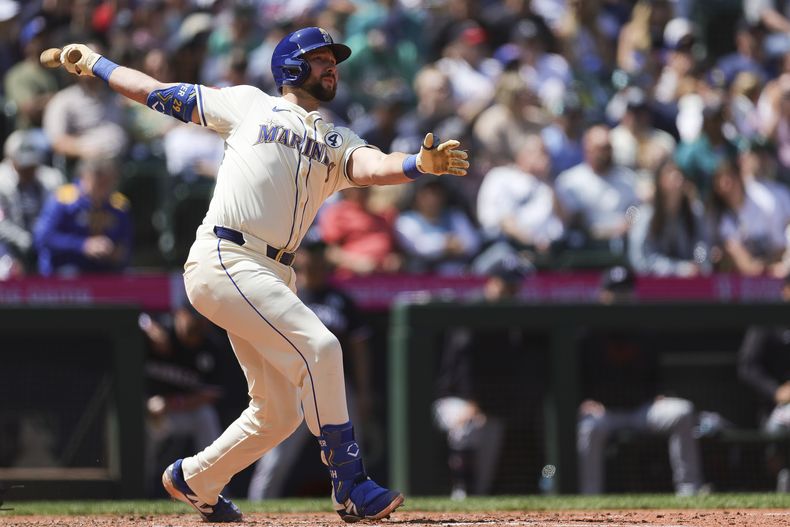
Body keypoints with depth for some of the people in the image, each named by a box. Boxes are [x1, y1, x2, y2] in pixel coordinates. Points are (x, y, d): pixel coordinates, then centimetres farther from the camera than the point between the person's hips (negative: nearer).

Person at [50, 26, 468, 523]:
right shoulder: (249, 105, 10)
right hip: (223, 259, -7)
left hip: (273, 276, 7)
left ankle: (192, 480, 29)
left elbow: (375, 166, -4)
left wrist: (422, 164, -25)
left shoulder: (338, 142, 18)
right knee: (319, 346, -22)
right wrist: (94, 62, 20)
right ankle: (351, 486, -21)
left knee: (279, 411, 8)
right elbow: (160, 93, 18)